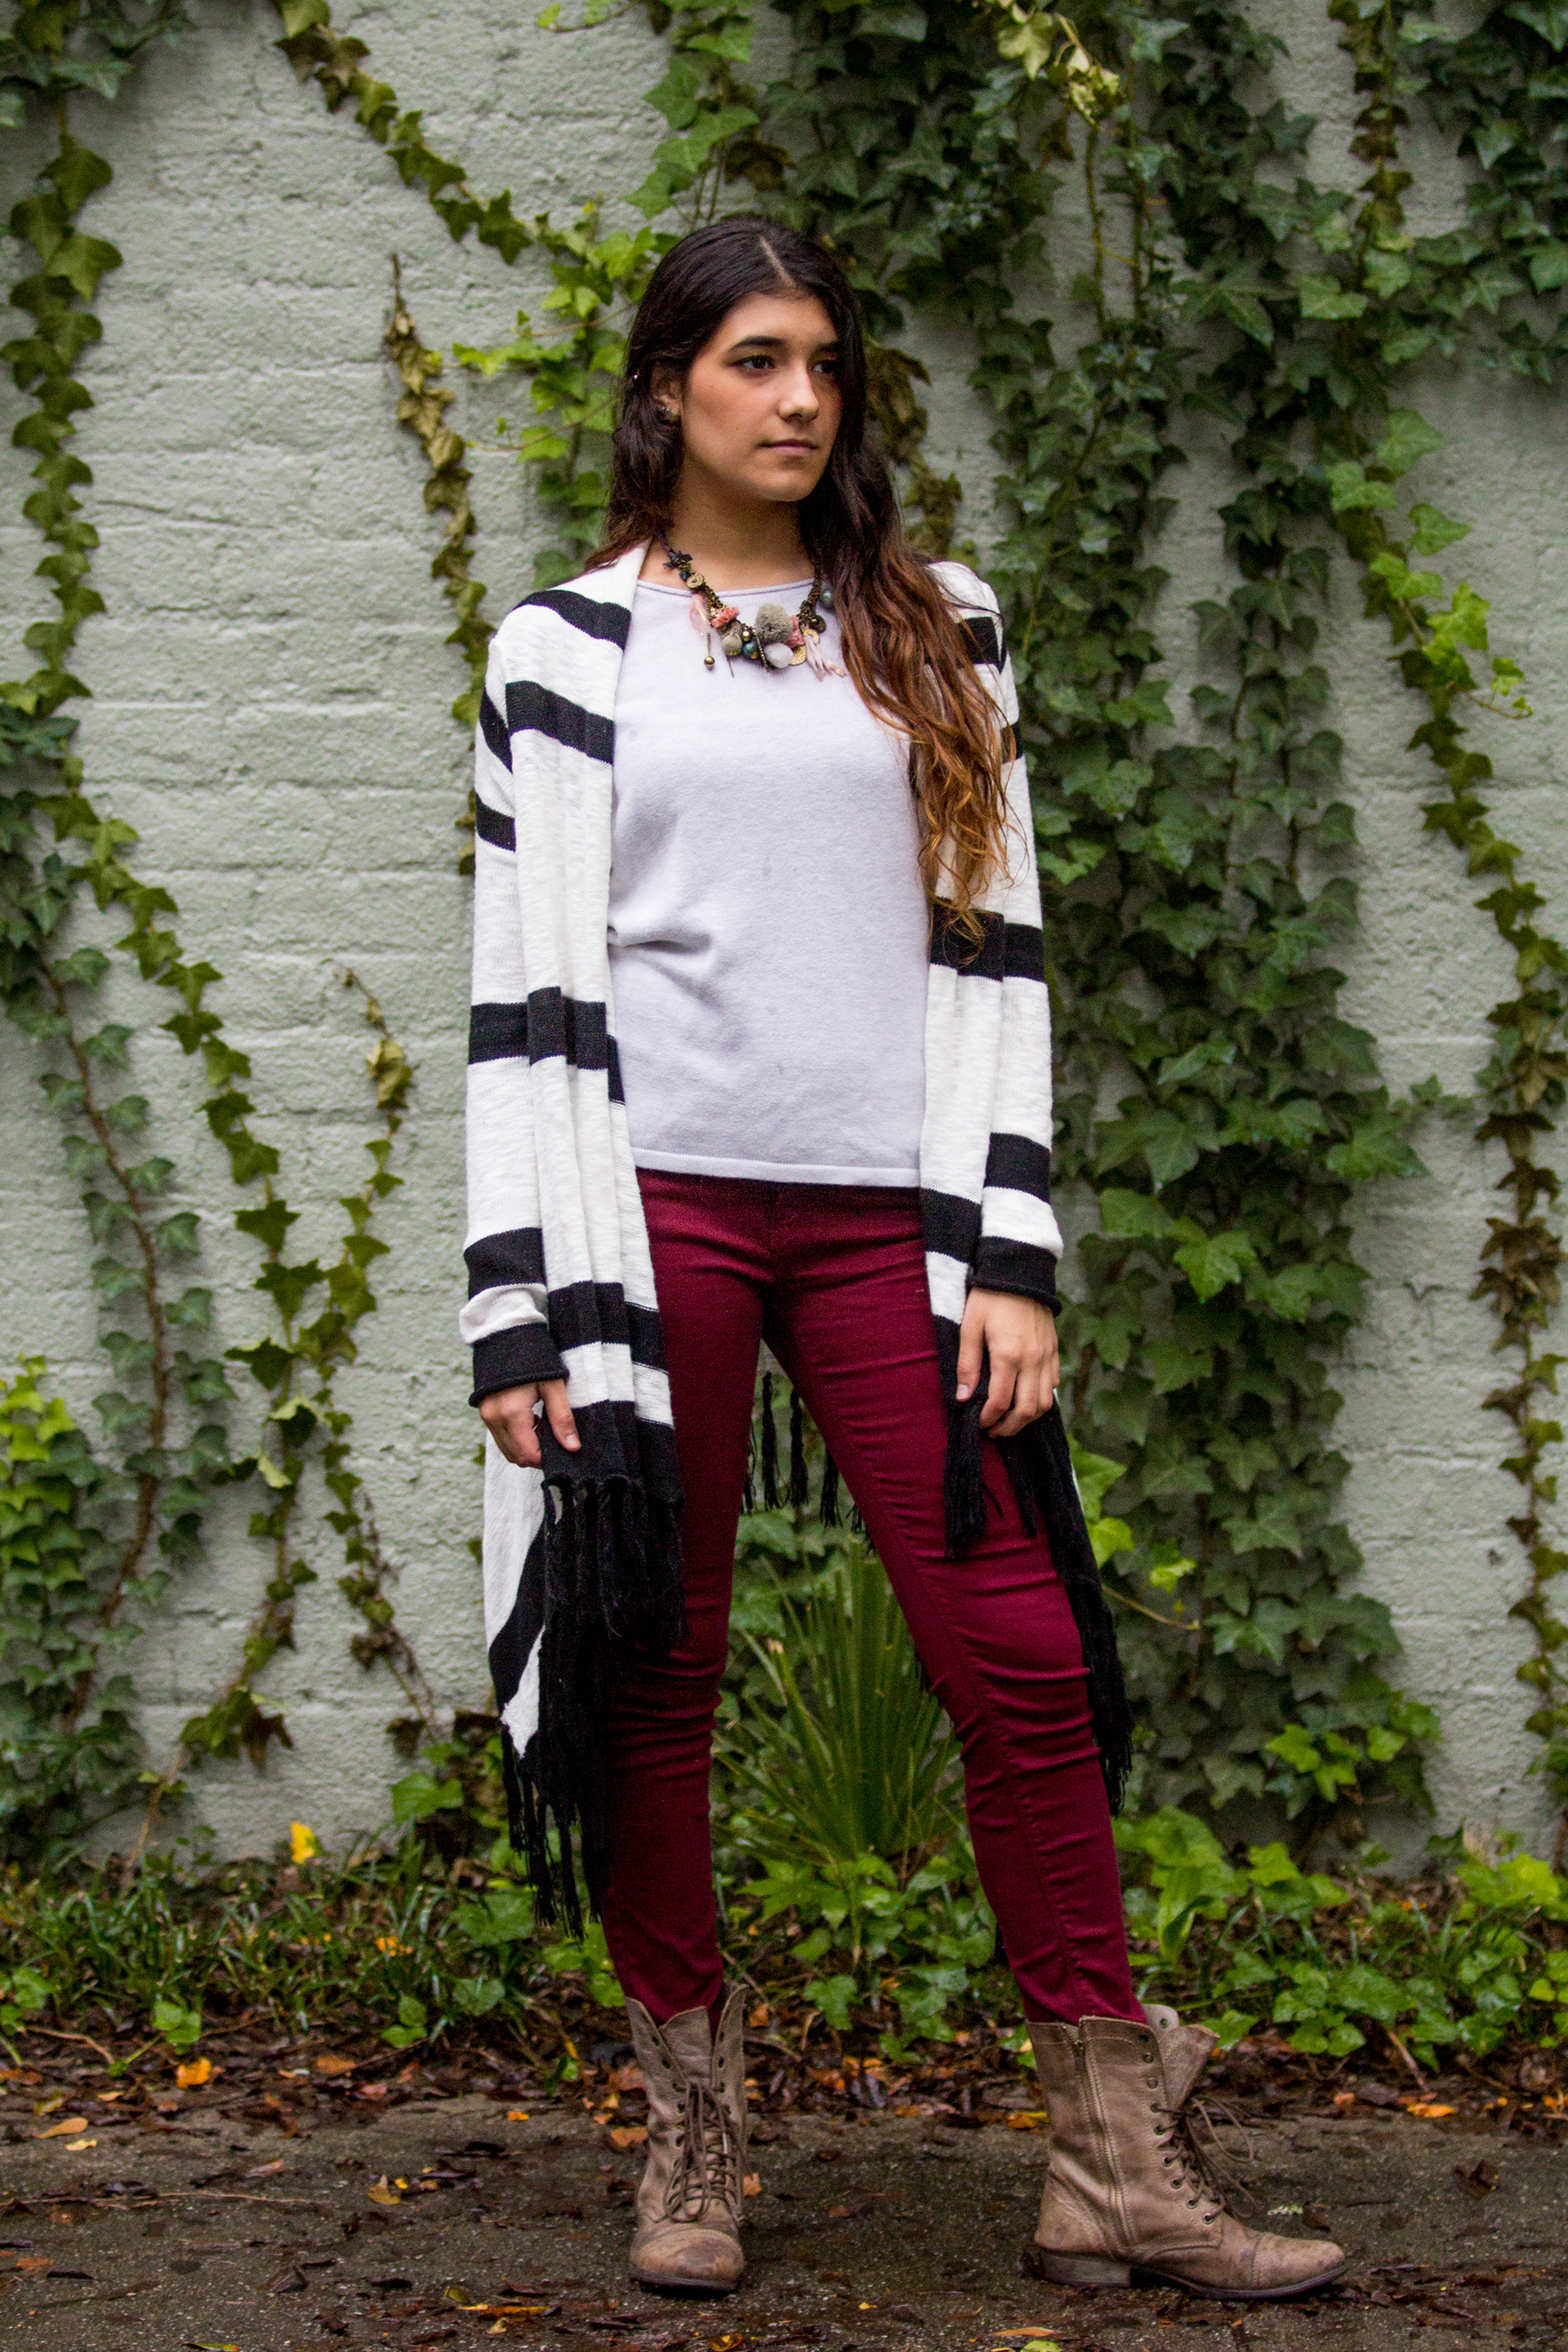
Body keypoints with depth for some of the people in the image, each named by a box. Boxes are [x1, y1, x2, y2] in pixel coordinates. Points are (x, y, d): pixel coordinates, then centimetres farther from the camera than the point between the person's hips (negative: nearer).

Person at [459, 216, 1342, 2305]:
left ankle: (1119, 2166, 1)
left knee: (1023, 1658, -5)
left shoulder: (936, 639, 15)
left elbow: (991, 950, 10)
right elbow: (528, 986, 3)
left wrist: (1007, 1255, -1)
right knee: (655, 1672, 2)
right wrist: (523, 1310, -5)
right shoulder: (571, 648, 8)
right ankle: (695, 2132, 16)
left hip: (885, 1211, 2)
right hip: (655, 1211, -1)